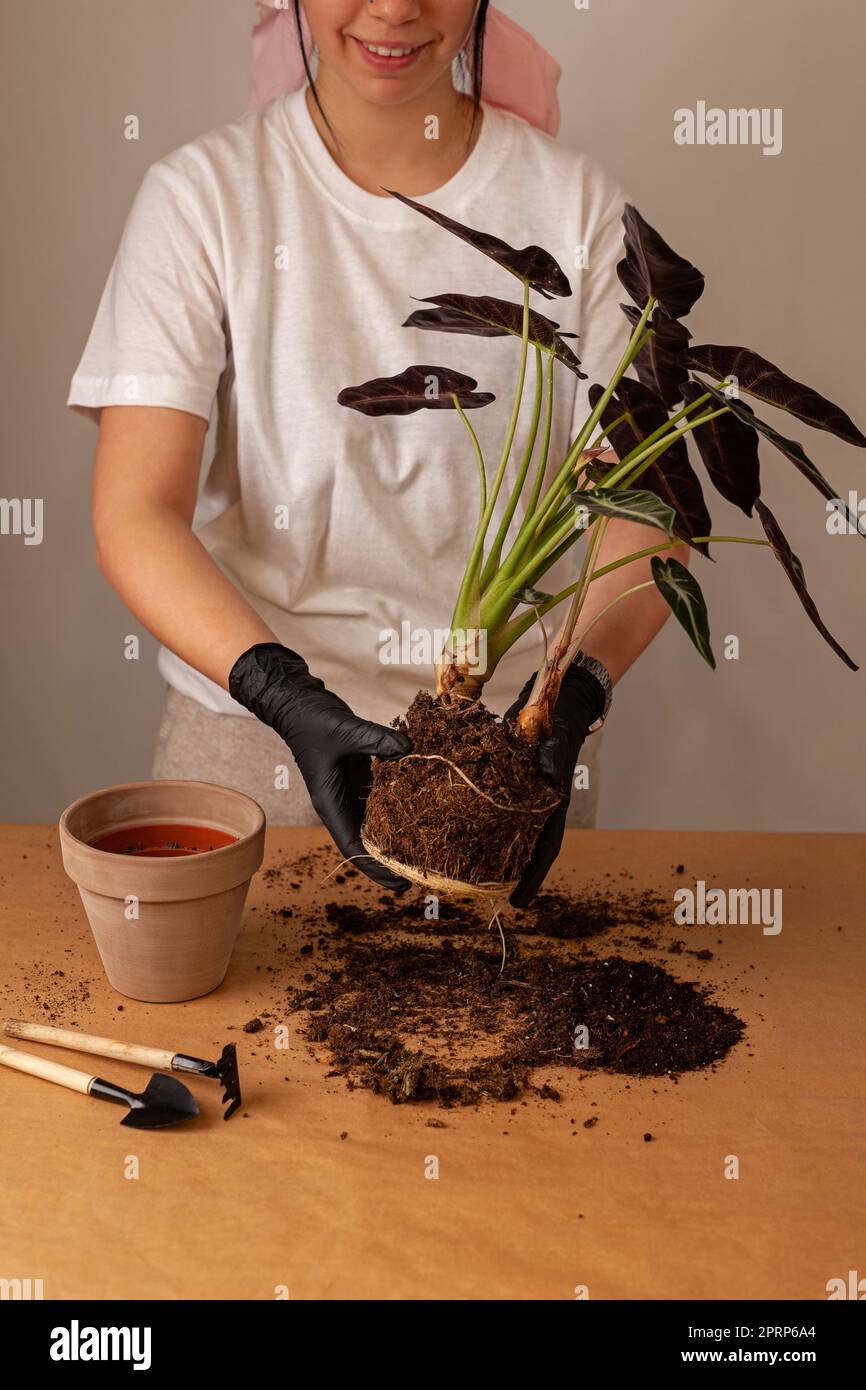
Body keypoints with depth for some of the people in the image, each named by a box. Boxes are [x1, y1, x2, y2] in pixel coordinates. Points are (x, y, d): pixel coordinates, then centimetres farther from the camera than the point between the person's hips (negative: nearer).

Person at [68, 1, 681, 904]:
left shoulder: (575, 203, -3)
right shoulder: (202, 194, -6)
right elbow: (135, 512, -13)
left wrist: (573, 693, -26)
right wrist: (288, 699, -28)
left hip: (512, 728, 1)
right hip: (256, 738, -1)